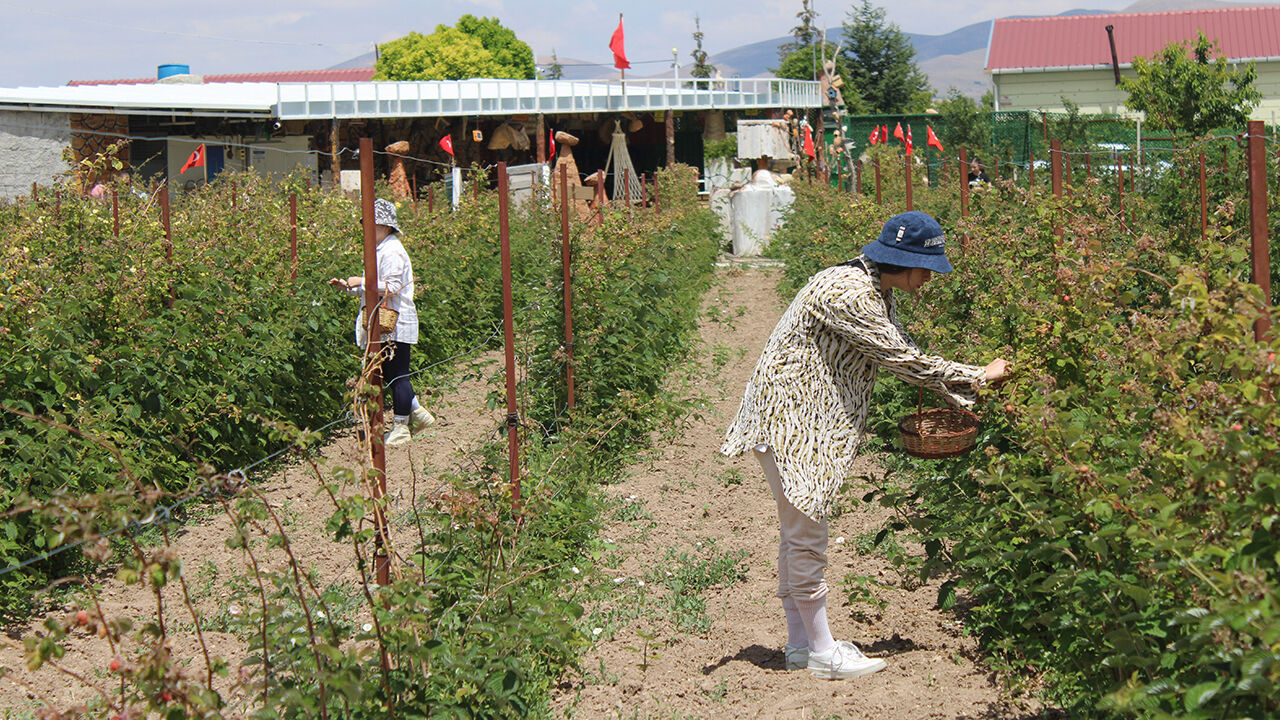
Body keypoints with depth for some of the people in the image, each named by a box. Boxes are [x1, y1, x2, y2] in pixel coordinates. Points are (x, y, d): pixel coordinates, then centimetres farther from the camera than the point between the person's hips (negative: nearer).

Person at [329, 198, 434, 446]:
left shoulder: (392, 252, -15)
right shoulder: (382, 249, 16)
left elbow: (391, 287, -22)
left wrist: (362, 282, -20)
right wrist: (349, 286, 12)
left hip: (396, 325, -10)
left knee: (396, 375, -2)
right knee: (390, 374, 14)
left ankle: (400, 428, 6)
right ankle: (417, 413, 25)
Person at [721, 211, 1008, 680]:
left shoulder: (878, 293, 8)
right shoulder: (845, 294, -24)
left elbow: (903, 357, 15)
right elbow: (901, 359, -21)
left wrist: (962, 395, 10)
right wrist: (978, 376, -12)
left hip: (813, 419, 11)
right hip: (789, 417, -11)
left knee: (799, 530, 15)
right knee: (805, 534, -3)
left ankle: (800, 643, 24)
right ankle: (822, 652, 5)